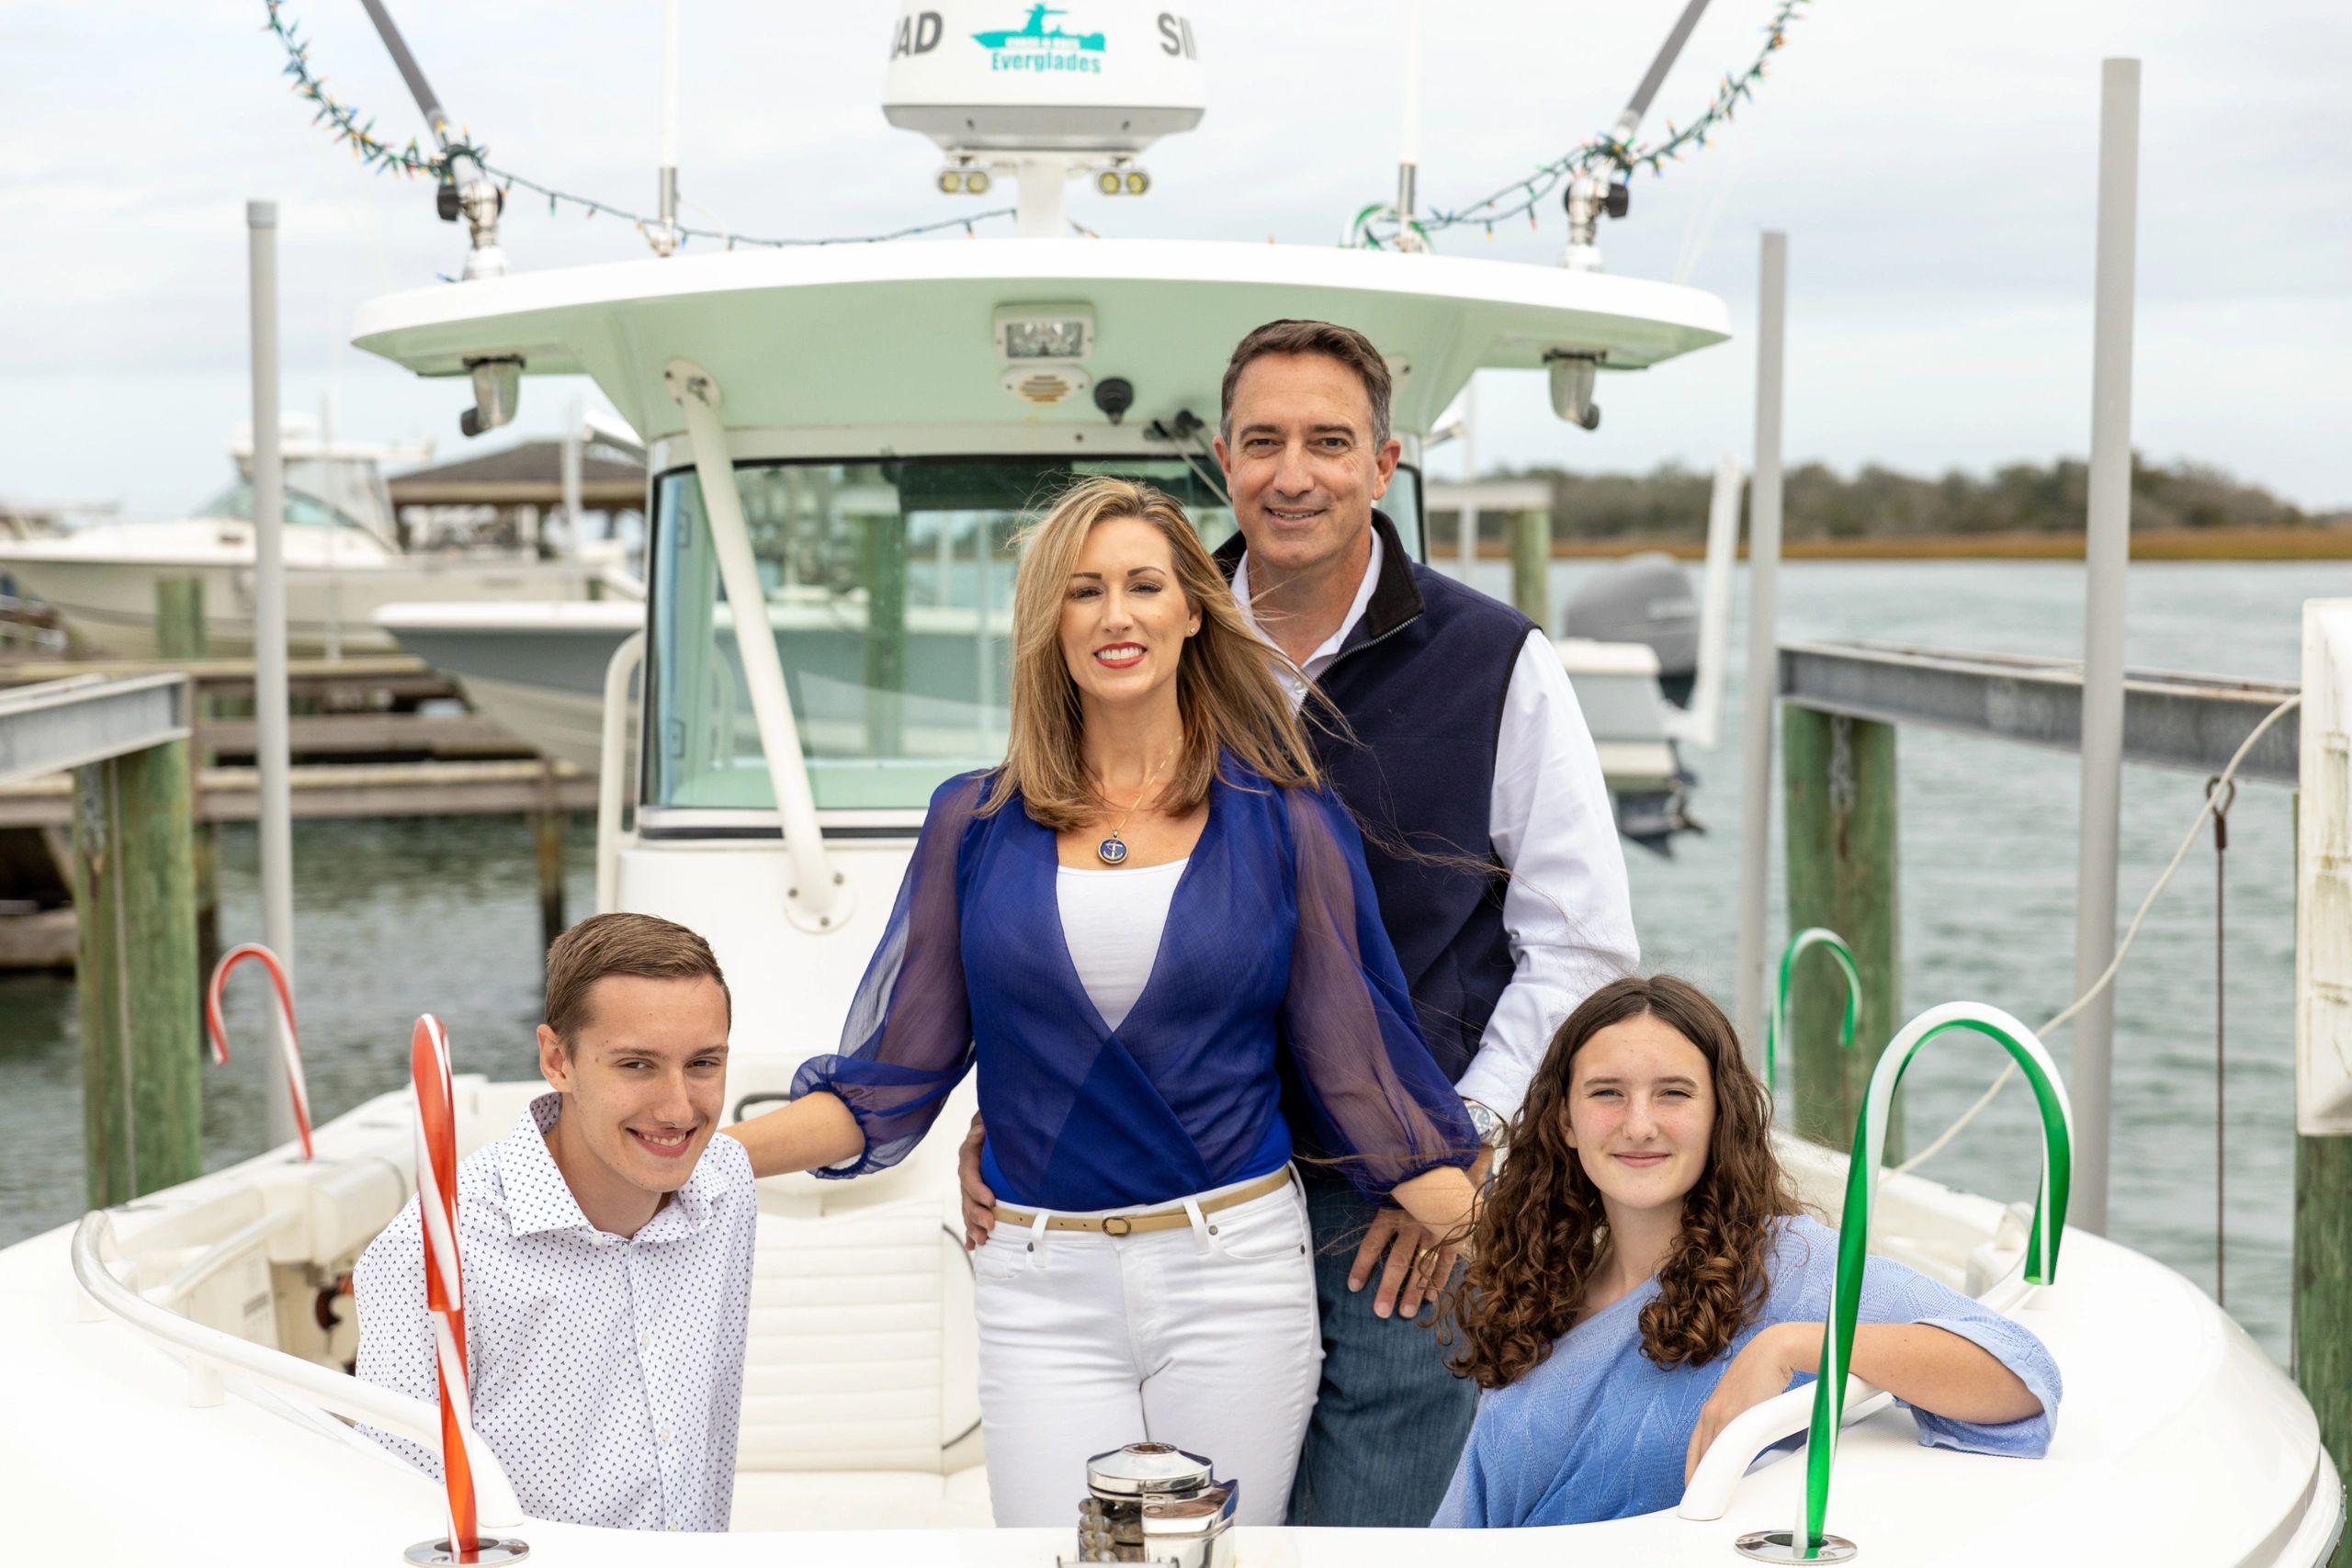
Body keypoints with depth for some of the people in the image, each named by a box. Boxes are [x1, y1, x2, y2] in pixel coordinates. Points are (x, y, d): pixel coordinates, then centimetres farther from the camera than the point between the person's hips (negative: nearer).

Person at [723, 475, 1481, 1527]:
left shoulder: (1281, 824, 1)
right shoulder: (977, 824, 4)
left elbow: (1362, 1079, 3)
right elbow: (887, 1079, 5)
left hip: (1236, 1278, 0)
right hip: (1040, 1284, 1)